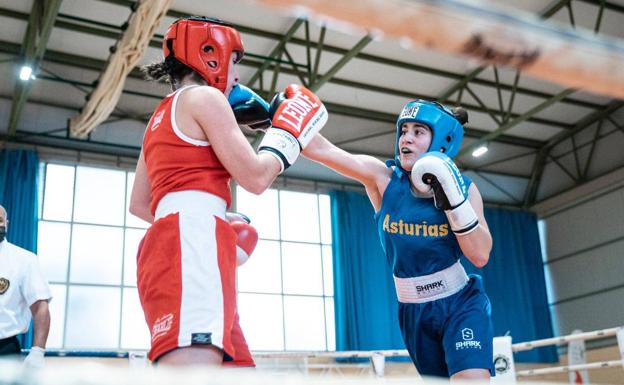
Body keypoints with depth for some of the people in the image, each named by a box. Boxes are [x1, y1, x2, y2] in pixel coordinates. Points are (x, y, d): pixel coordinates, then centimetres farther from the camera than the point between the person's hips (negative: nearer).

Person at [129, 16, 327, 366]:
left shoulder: (161, 116, 29)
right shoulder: (204, 97, 3)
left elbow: (139, 204, 30)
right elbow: (256, 177, -2)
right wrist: (288, 131, 13)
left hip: (168, 243, 10)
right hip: (192, 242, -10)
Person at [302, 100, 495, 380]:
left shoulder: (464, 188, -6)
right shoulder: (383, 179, -8)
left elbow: (480, 255, -14)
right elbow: (323, 150, -18)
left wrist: (454, 200, -22)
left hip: (461, 305, -1)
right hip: (414, 312, 1)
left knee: (472, 378, -21)